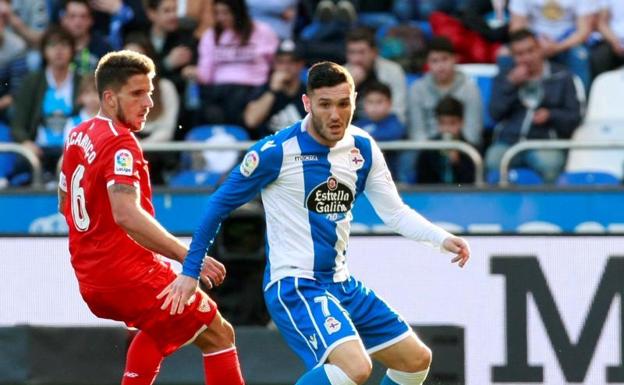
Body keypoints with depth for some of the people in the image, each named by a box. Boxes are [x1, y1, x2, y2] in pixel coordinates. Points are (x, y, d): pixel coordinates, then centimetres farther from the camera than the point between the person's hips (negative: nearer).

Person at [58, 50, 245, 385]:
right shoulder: (120, 144, -17)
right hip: (131, 275, -9)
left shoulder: (78, 136, 11)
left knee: (160, 327, 35)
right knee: (218, 335, -2)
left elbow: (64, 203, 25)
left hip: (91, 280, 9)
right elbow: (126, 214, -32)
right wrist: (188, 256, -35)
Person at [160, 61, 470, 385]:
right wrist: (190, 271, -2)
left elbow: (395, 212, 8)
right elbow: (220, 204, -5)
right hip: (293, 285, -8)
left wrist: (442, 239, -9)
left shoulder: (363, 149, 3)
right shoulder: (276, 151, -15)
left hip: (341, 283, 8)